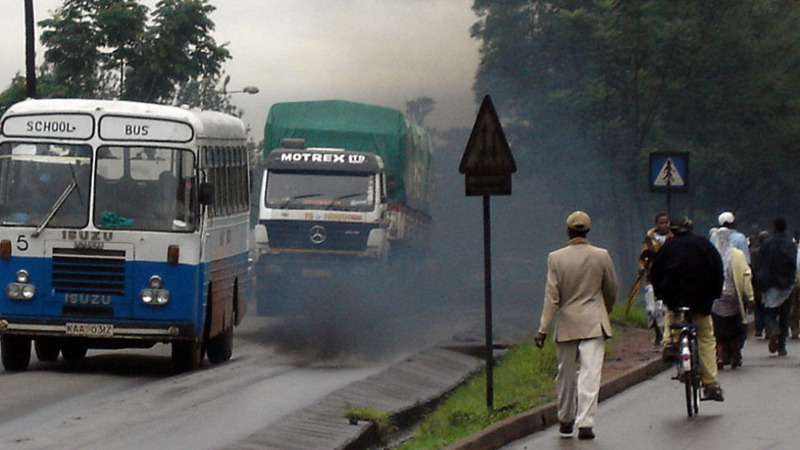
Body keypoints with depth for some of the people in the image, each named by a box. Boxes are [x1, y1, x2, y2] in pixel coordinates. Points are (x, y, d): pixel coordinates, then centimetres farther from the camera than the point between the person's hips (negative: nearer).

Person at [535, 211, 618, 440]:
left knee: (566, 374, 15)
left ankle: (566, 421, 28)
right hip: (594, 323, -1)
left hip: (566, 324, 1)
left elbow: (551, 296, -8)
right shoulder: (601, 256, -4)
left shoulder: (556, 258, -6)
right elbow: (611, 291, 7)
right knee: (590, 373, -5)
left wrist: (543, 329, -5)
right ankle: (585, 423, -14)